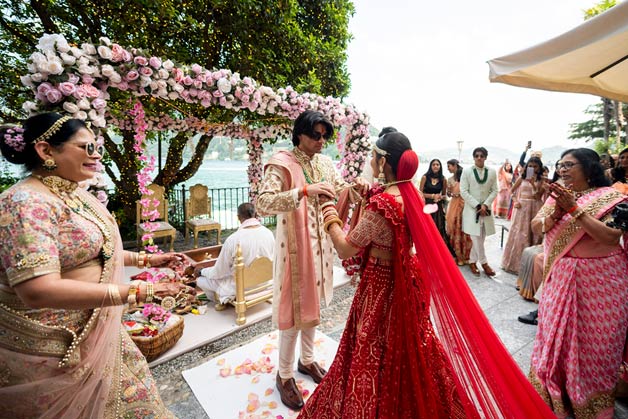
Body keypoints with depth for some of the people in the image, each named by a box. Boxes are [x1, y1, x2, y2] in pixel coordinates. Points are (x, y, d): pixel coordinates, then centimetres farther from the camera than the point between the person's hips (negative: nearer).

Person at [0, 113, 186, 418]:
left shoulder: (76, 195, 4)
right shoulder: (27, 203, -23)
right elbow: (38, 290, -32)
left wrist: (145, 259, 10)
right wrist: (134, 292, -35)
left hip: (95, 331, 8)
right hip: (55, 347, -8)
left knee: (126, 394, 22)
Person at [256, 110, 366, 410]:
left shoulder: (325, 163, 7)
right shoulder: (281, 164, -13)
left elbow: (342, 192, 11)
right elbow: (262, 203, -25)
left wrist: (357, 186, -11)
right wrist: (304, 190, -35)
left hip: (320, 244, 7)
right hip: (295, 245, -6)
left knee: (312, 304, 20)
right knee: (294, 310, 4)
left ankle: (307, 359, 42)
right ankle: (284, 375, 27)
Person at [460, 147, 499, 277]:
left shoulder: (492, 172, 3)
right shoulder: (467, 172, -4)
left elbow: (494, 191, 5)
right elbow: (463, 192, -6)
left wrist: (485, 205, -10)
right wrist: (477, 206, -12)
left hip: (486, 209, 3)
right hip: (471, 209, -3)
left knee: (481, 238, 7)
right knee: (476, 238, -5)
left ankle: (472, 261, 22)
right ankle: (484, 263, 11)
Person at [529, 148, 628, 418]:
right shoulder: (559, 195, 5)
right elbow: (536, 226, -1)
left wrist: (574, 209, -24)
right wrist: (555, 213, -19)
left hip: (599, 280, -4)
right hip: (562, 276, 4)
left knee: (593, 340, 8)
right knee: (556, 332, 12)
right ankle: (555, 393, 33)